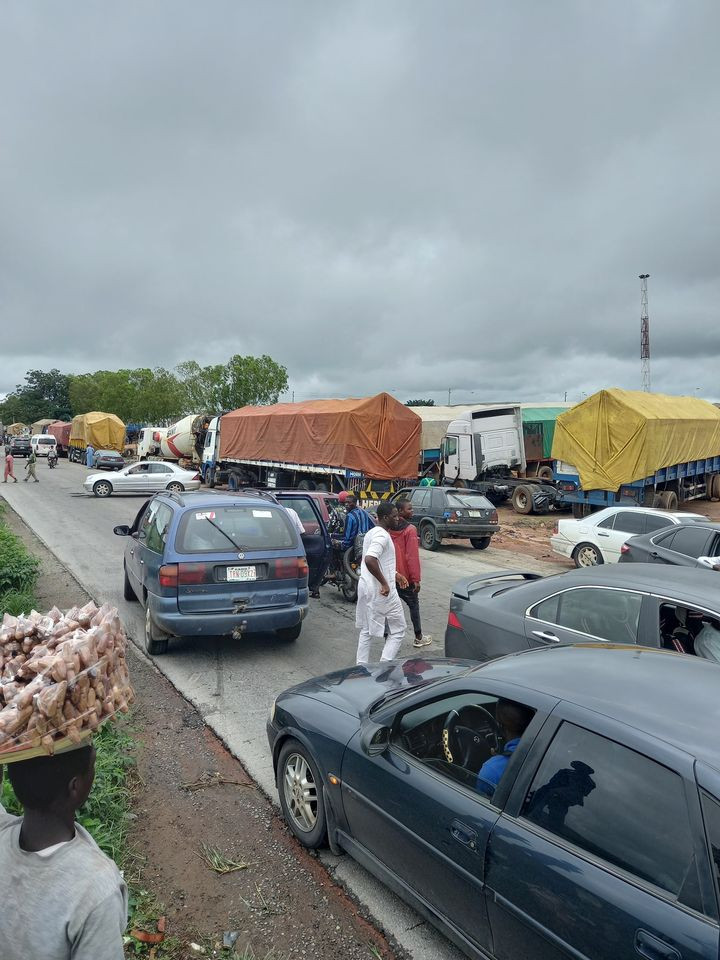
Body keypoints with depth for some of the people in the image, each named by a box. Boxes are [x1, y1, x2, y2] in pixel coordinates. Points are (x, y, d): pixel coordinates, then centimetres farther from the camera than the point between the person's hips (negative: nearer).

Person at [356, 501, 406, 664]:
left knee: (366, 630, 17)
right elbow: (370, 560, -33)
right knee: (398, 630, 3)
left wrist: (395, 574, 23)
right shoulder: (382, 535, -18)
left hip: (366, 588, 9)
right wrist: (385, 583, -26)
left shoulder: (371, 533, 13)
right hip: (381, 591, -9)